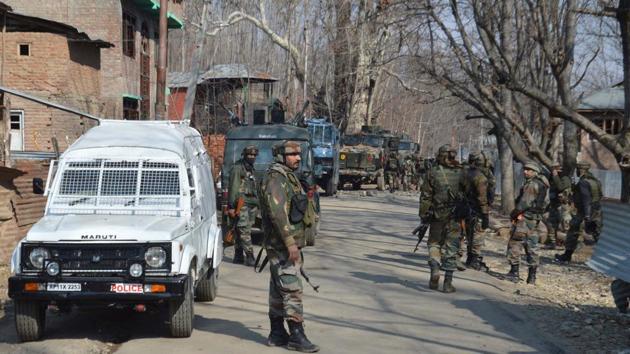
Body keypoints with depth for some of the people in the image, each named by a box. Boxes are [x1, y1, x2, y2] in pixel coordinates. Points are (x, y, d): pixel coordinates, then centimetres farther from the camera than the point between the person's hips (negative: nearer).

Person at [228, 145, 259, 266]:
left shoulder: (251, 170, 22)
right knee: (245, 231, -12)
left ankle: (238, 257, 13)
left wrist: (256, 205, 22)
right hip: (242, 205, -8)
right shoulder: (238, 168, -5)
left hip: (252, 205, 8)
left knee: (241, 232, 9)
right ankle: (249, 257, -17)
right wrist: (231, 206, -15)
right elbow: (233, 188, -11)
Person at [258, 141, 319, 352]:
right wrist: (291, 243, -26)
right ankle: (296, 336, -8)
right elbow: (277, 213, -24)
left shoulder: (288, 177, 17)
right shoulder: (275, 178, -15)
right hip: (282, 246, -10)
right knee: (292, 290, -10)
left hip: (288, 245, 10)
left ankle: (277, 334, 19)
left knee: (278, 291, 13)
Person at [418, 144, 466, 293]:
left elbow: (425, 196, -2)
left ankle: (434, 268, -7)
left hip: (437, 215, 0)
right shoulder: (461, 173, -1)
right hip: (455, 217, 0)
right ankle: (448, 282, 4)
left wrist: (424, 215, 5)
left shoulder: (432, 173, -3)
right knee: (451, 247, 5)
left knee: (434, 243, 17)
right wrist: (467, 216, 11)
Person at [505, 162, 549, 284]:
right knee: (532, 247, 10)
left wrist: (513, 214, -7)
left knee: (515, 244, -5)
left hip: (524, 219, -9)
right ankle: (532, 277, 11)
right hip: (535, 220, 9)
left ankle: (514, 273, -6)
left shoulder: (531, 185, -13)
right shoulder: (542, 185, 16)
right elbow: (545, 202, 17)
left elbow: (524, 203, -19)